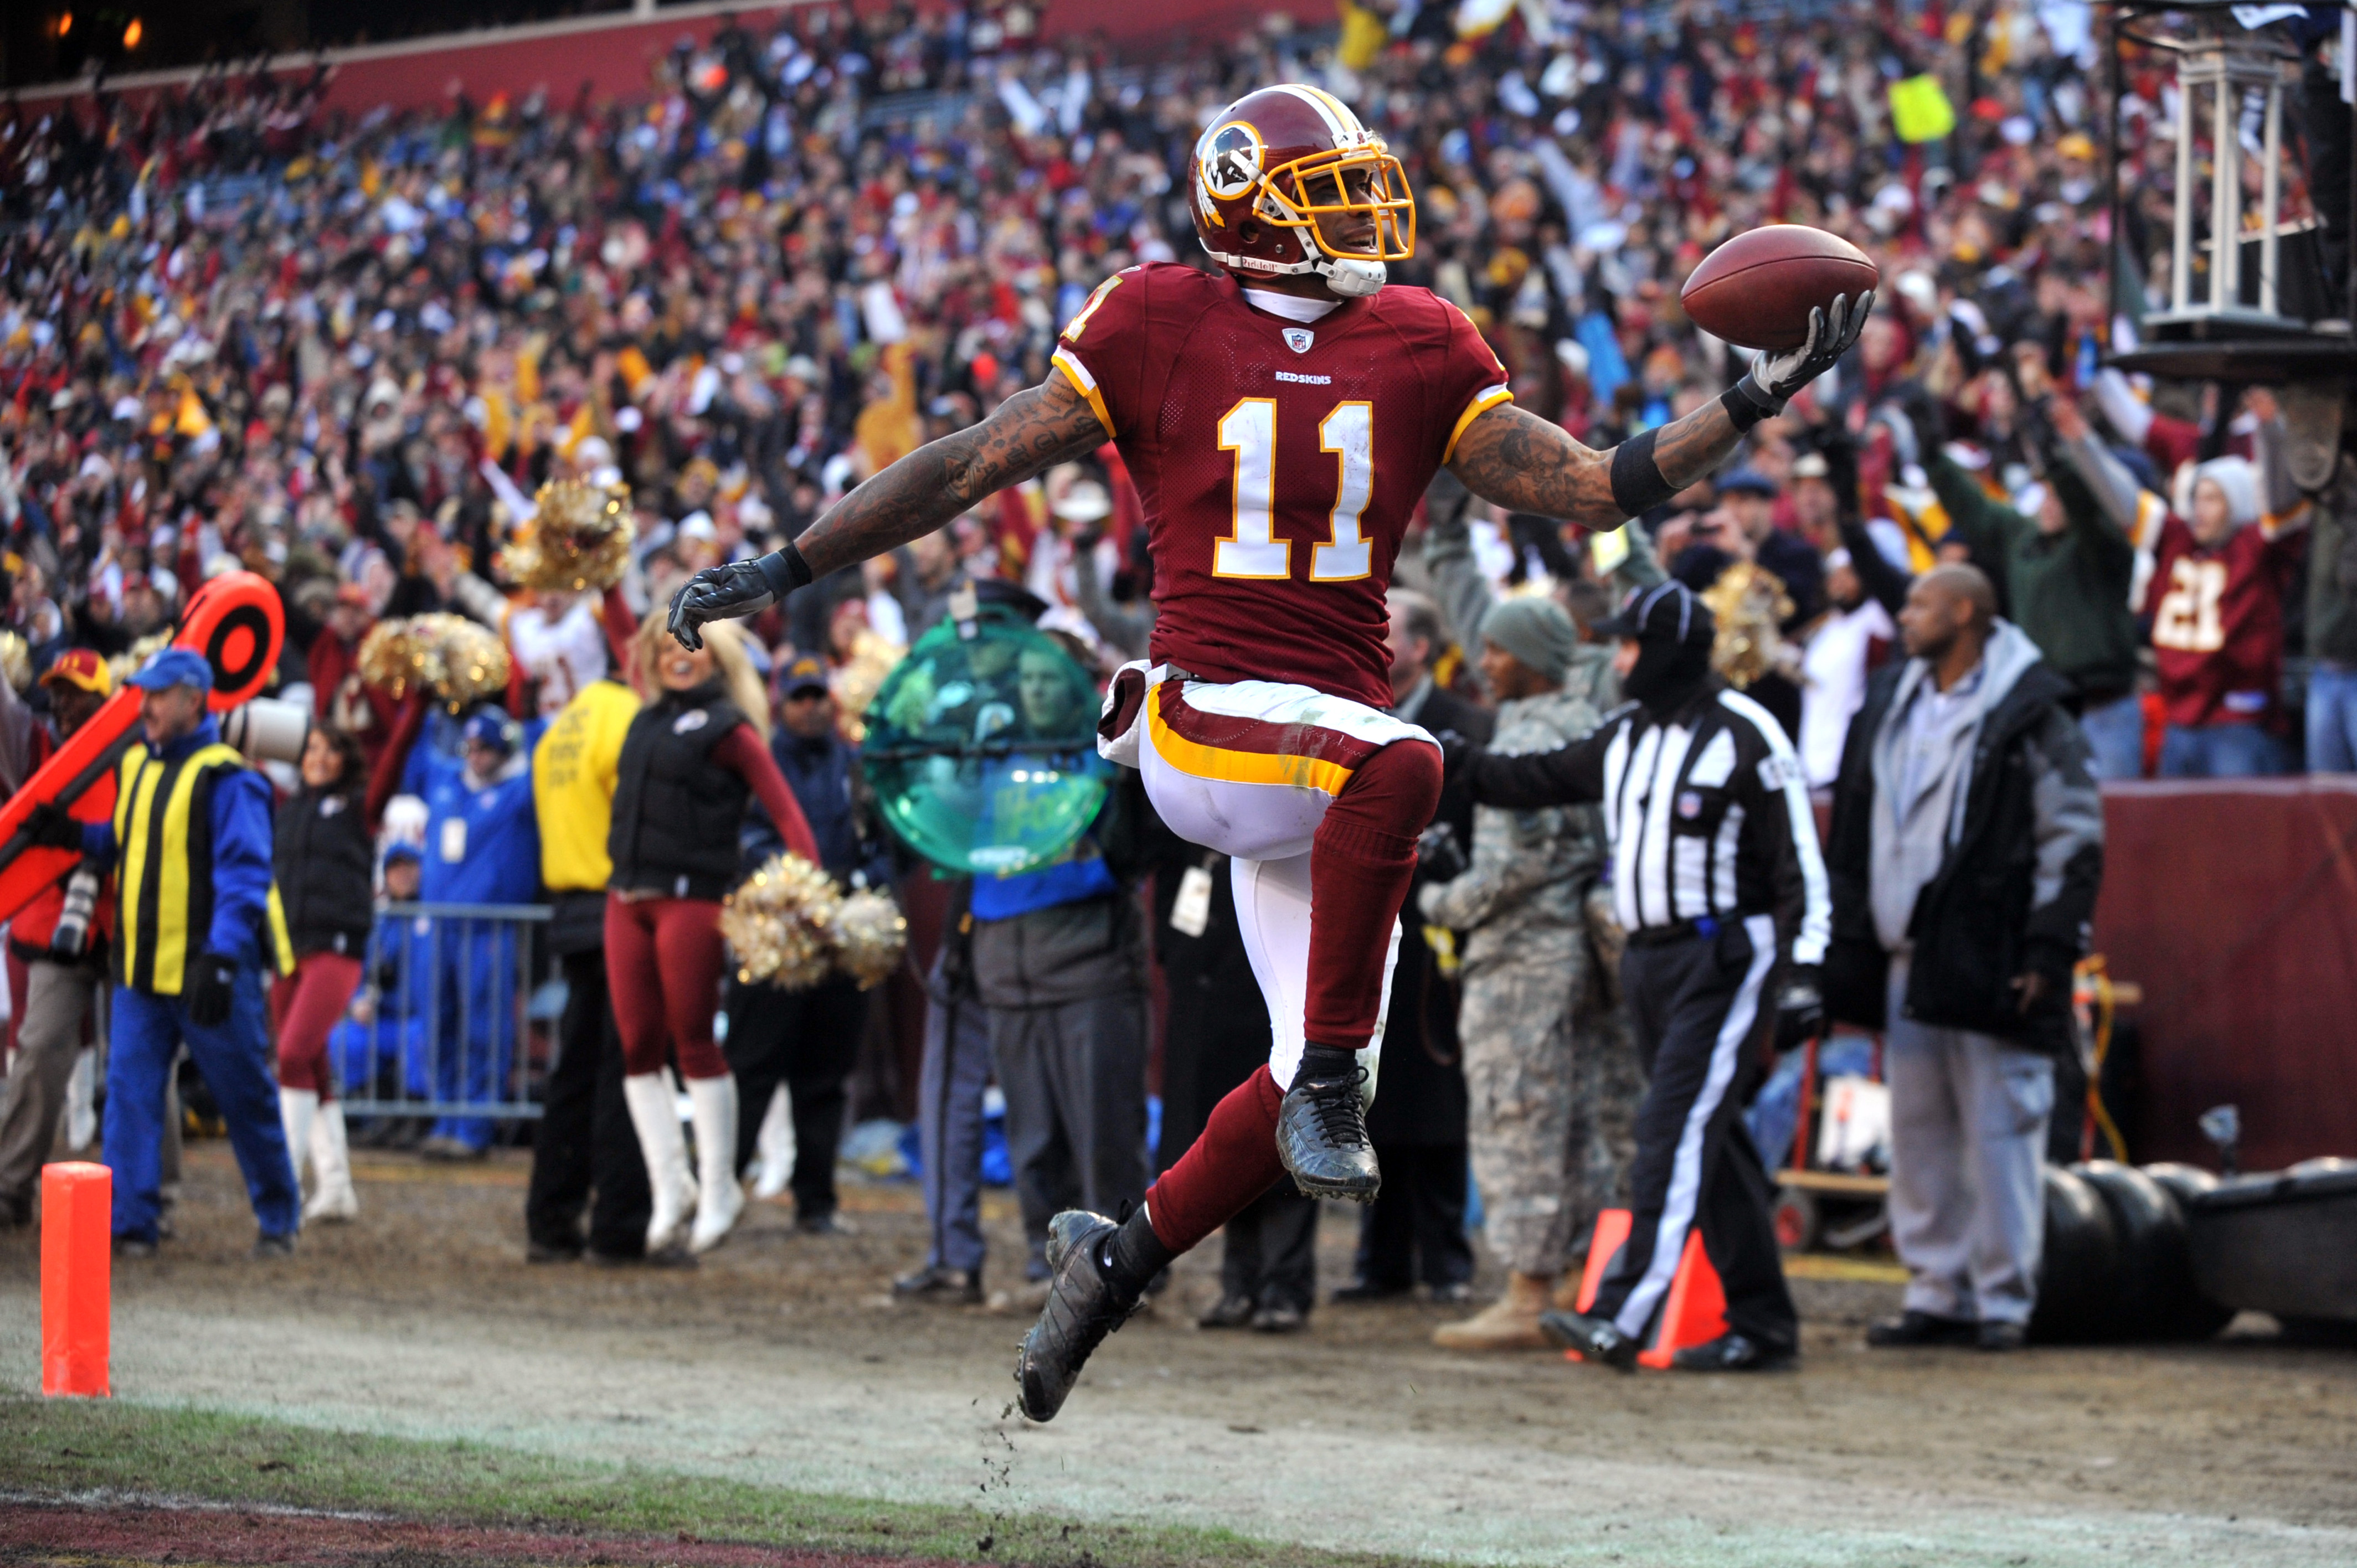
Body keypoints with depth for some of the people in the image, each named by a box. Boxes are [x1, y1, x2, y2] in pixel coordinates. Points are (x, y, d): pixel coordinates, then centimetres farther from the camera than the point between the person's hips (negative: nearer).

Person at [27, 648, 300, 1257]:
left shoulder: (225, 779, -12)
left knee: (246, 1098, 5)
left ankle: (279, 1222, 18)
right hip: (142, 969, 6)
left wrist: (220, 960, -24)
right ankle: (130, 1222, -2)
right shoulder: (137, 767, 12)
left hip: (208, 972, -6)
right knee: (129, 1091, -3)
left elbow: (243, 876, -16)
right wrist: (74, 834, 9)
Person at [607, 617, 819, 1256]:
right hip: (628, 900, 7)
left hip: (691, 899, -7)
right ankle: (669, 1186, 10)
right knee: (638, 1046, 3)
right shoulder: (647, 721, 15)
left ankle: (719, 1186, 4)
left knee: (693, 1041, -5)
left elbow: (781, 803, -9)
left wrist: (811, 877, -17)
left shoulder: (726, 727, -3)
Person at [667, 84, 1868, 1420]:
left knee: (1314, 1088, 3)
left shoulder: (1420, 353, 10)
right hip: (1204, 721, -5)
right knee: (1401, 764, -37)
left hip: (1331, 742, 5)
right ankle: (1331, 1085, -26)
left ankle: (1123, 1259, 25)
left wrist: (1756, 402, 1)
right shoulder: (1161, 331, -1)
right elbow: (971, 469, 2)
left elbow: (1589, 489, 10)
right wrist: (783, 571, 2)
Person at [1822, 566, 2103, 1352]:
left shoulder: (2031, 717, -6)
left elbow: (2074, 842, -7)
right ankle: (1936, 1294, 14)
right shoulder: (1890, 706, 15)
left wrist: (2047, 952, -12)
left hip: (1988, 960, -7)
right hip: (1906, 961, 7)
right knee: (1918, 1133, 8)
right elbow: (1854, 837, 20)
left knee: (1998, 1131, -4)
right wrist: (1851, 949, 15)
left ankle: (2003, 1300, 1)